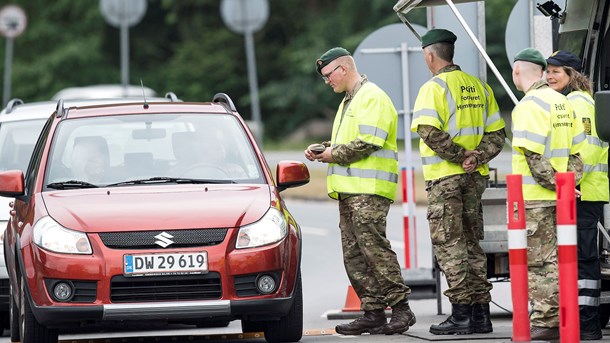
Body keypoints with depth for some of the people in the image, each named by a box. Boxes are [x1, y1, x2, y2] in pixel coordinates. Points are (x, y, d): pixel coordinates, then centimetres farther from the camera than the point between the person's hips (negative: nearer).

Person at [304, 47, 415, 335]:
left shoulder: (372, 97, -8)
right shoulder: (348, 101, 24)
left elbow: (367, 144, -18)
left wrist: (334, 154, -10)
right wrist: (324, 149, 11)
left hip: (369, 189, -10)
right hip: (349, 190, 10)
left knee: (373, 247, -14)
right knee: (354, 255, 6)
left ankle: (401, 308, -11)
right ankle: (372, 312, 7)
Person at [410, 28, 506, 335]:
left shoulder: (434, 88, -10)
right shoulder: (479, 87, 11)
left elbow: (430, 132, -22)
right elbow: (496, 133, 9)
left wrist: (460, 155, -14)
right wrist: (477, 157, -4)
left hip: (445, 176, -7)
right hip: (475, 176, 7)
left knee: (448, 244, -3)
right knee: (472, 243, 12)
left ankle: (462, 312, -8)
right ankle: (480, 312, 11)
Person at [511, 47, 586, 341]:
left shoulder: (530, 105, -14)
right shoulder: (561, 102, 13)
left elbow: (534, 154, -20)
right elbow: (576, 149, 14)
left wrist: (553, 183, -13)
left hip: (535, 197, -8)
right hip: (558, 196, 8)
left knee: (538, 262, -5)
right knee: (554, 259, 13)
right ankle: (558, 320, 15)